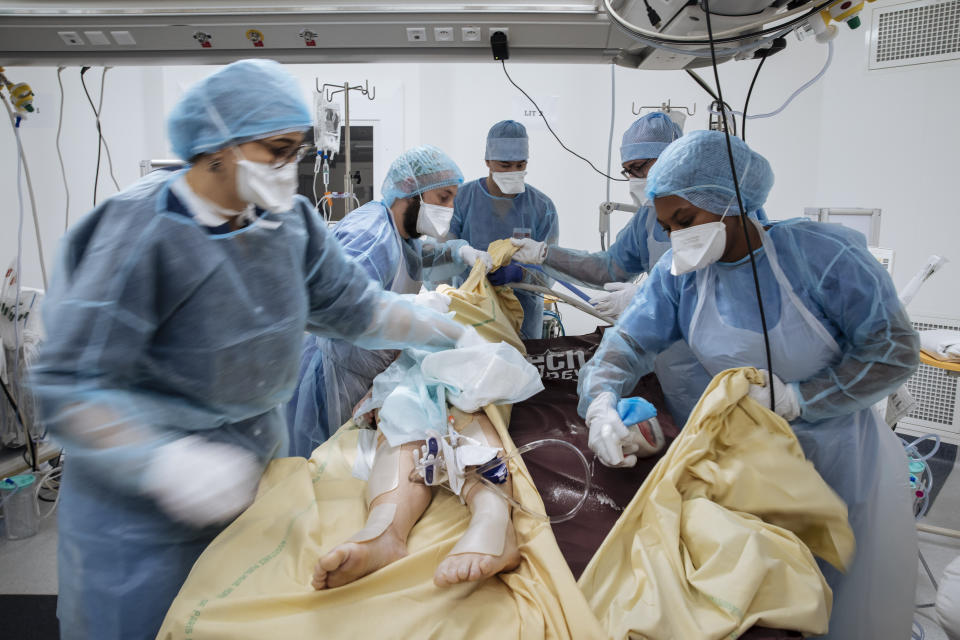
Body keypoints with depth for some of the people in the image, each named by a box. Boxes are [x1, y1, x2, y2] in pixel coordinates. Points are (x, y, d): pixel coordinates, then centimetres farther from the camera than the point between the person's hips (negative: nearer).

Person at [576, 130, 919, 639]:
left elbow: (896, 350, -16)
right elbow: (629, 342, -11)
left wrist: (796, 398, -22)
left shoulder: (819, 253, -20)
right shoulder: (678, 273, -7)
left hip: (841, 448, -3)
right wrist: (601, 405, -31)